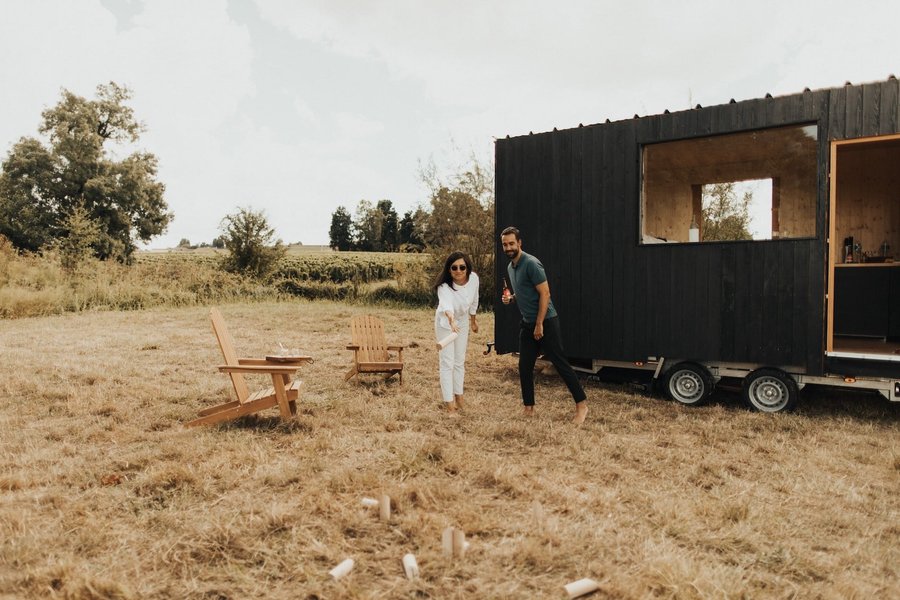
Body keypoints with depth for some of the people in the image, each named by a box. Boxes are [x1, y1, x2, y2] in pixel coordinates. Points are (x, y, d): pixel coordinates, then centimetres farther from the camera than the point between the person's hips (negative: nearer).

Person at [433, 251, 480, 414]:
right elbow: (446, 304, -59)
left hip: (463, 320, 5)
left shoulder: (473, 278, -23)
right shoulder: (444, 286, -37)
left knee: (460, 361, 15)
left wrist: (473, 319, 11)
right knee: (447, 363, -5)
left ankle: (458, 395, 31)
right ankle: (449, 403, 3)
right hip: (445, 322, -5)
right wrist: (451, 321, -79)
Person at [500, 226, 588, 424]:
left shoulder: (531, 264, -17)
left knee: (560, 363, -4)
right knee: (524, 367, 7)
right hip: (527, 323, 8)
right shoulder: (510, 267, 11)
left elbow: (545, 293, -19)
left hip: (546, 321, -8)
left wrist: (539, 324, -19)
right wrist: (511, 298, 2)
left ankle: (582, 404, 6)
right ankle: (529, 408, 17)